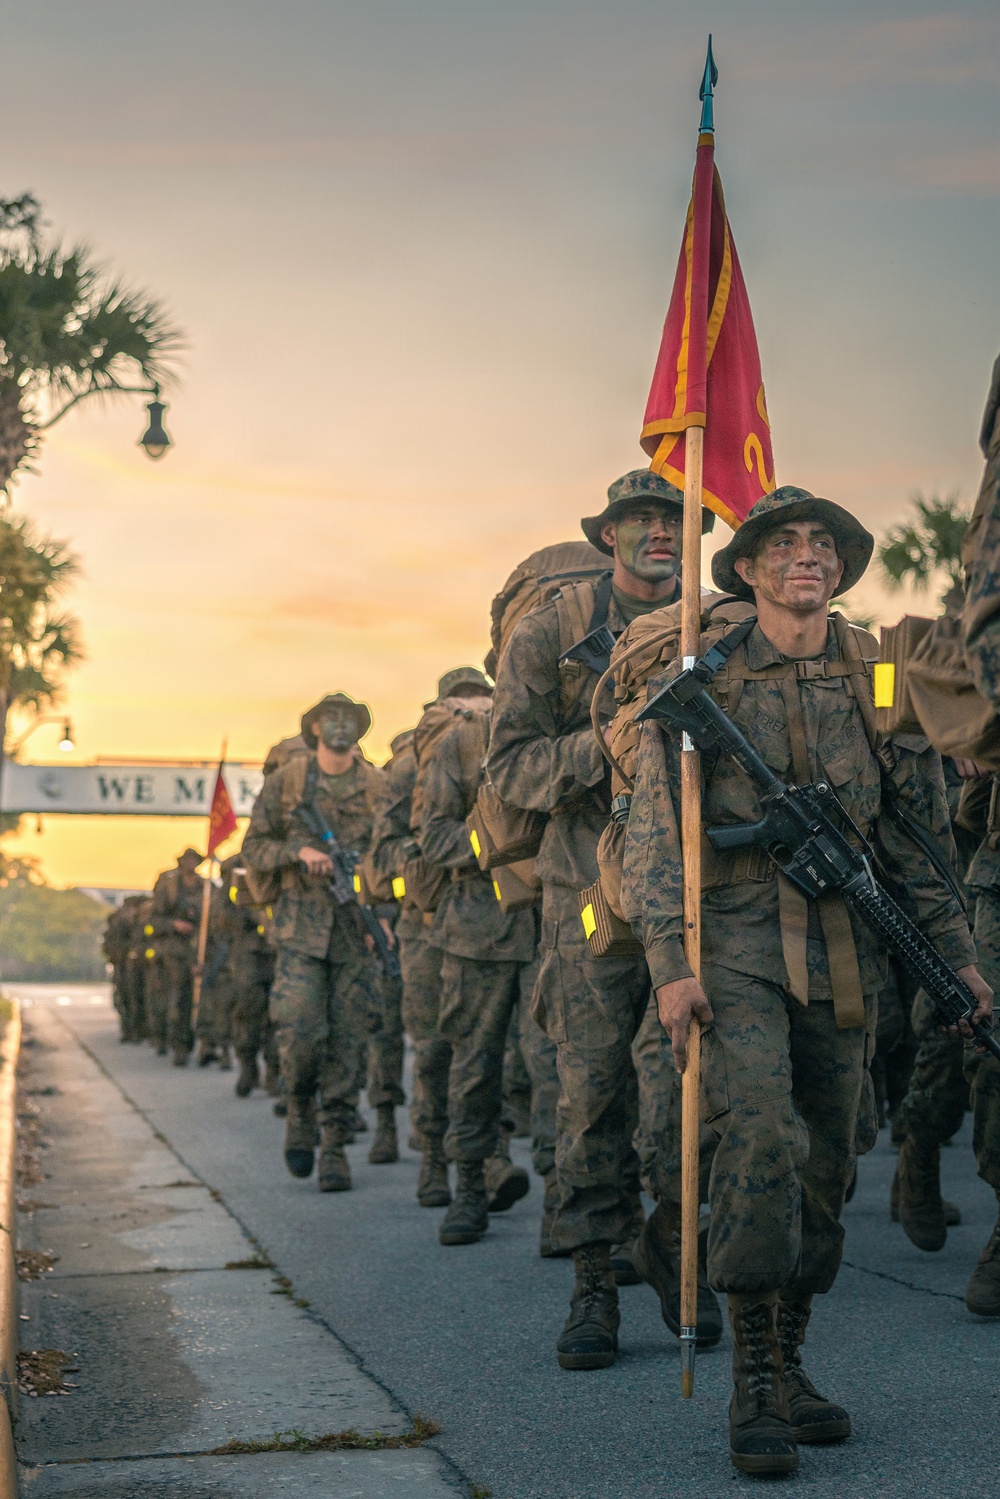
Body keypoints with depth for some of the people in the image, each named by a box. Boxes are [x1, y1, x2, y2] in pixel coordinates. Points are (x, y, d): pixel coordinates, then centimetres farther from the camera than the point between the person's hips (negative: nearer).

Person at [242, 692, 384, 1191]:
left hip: (358, 929, 1)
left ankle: (335, 1146, 8)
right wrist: (299, 852, -11)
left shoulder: (379, 786, 6)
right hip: (301, 925, -1)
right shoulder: (285, 781, 5)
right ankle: (301, 1110, 18)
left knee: (347, 1041, -1)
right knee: (300, 1032, -12)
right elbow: (254, 847, 7)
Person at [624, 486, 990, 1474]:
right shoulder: (702, 677, -1)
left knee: (827, 1158, 7)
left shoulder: (879, 679, 8)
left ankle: (789, 1364, 22)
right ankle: (751, 1383, -13)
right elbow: (655, 827, -2)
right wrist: (669, 962, -11)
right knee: (761, 1135, -20)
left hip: (843, 949, 4)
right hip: (736, 940, -4)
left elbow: (916, 829, 15)